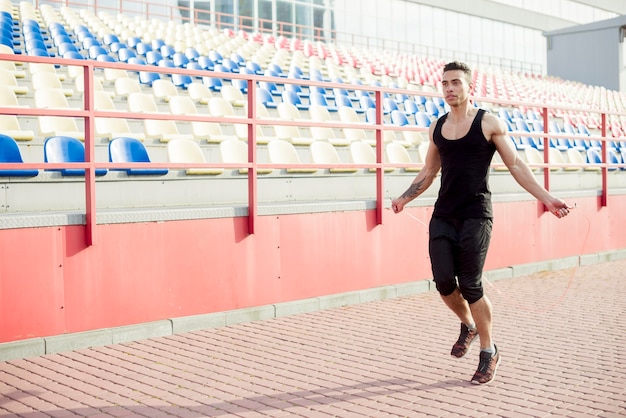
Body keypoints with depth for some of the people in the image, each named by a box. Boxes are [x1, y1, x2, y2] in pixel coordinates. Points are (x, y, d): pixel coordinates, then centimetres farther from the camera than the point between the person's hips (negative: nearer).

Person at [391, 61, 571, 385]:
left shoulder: (488, 123, -2)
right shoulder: (436, 128, 11)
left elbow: (515, 166, -1)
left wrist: (546, 197, -7)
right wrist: (405, 198, 15)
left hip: (475, 216, -4)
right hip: (442, 215, 4)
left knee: (470, 286, -6)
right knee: (443, 282, -4)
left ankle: (488, 352, 14)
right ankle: (467, 326, 28)